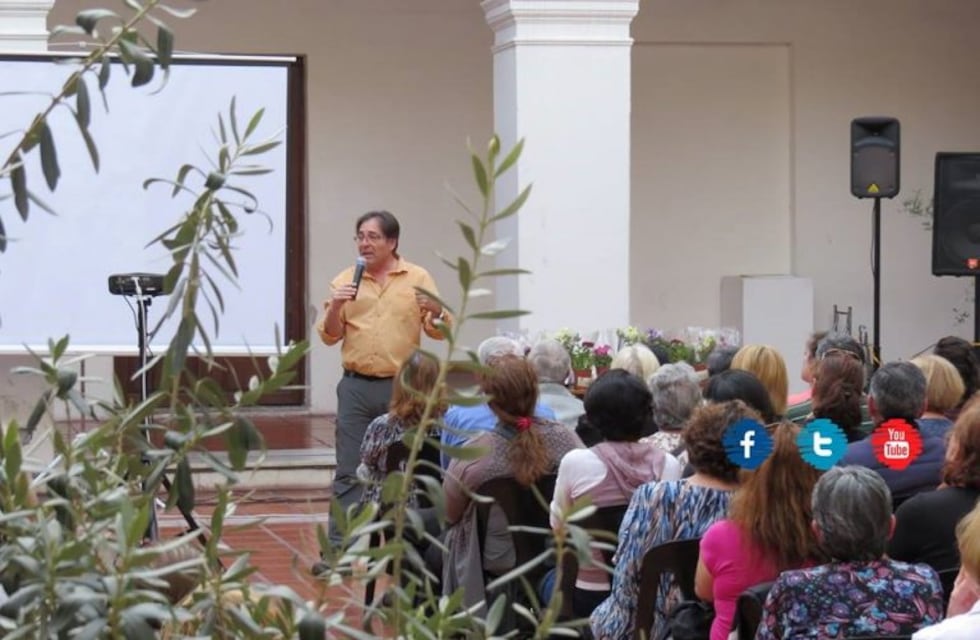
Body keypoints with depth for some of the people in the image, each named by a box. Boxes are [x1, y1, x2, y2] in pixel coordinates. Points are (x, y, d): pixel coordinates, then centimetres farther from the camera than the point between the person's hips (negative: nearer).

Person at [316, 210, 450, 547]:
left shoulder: (418, 278, 4)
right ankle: (338, 549, -1)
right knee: (349, 471, -2)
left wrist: (436, 311, -18)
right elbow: (329, 335, 7)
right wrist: (335, 307, -12)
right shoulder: (345, 281, 8)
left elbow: (440, 331, 3)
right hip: (356, 386, 1)